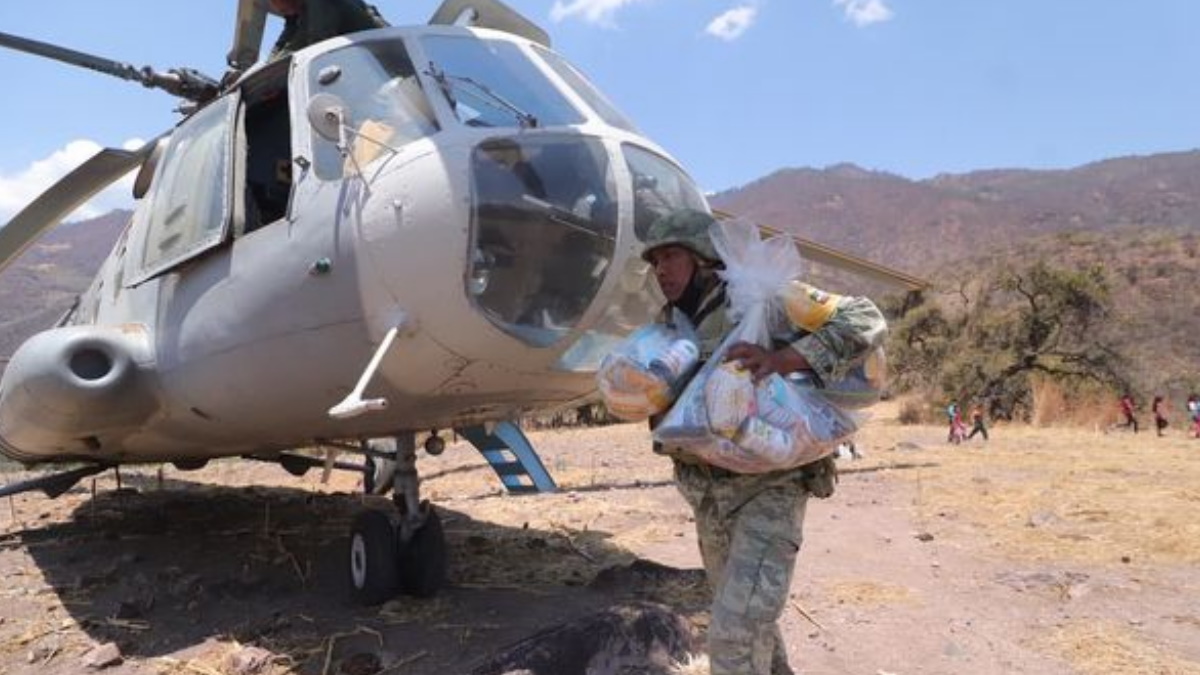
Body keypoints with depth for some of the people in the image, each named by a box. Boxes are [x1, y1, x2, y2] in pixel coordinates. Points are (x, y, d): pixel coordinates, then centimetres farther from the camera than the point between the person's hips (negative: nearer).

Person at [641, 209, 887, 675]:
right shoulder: (667, 327, 5)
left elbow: (867, 322, -21)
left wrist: (781, 359, -34)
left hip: (769, 489, -7)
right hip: (708, 495, 7)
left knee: (734, 634, -14)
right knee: (743, 613, 24)